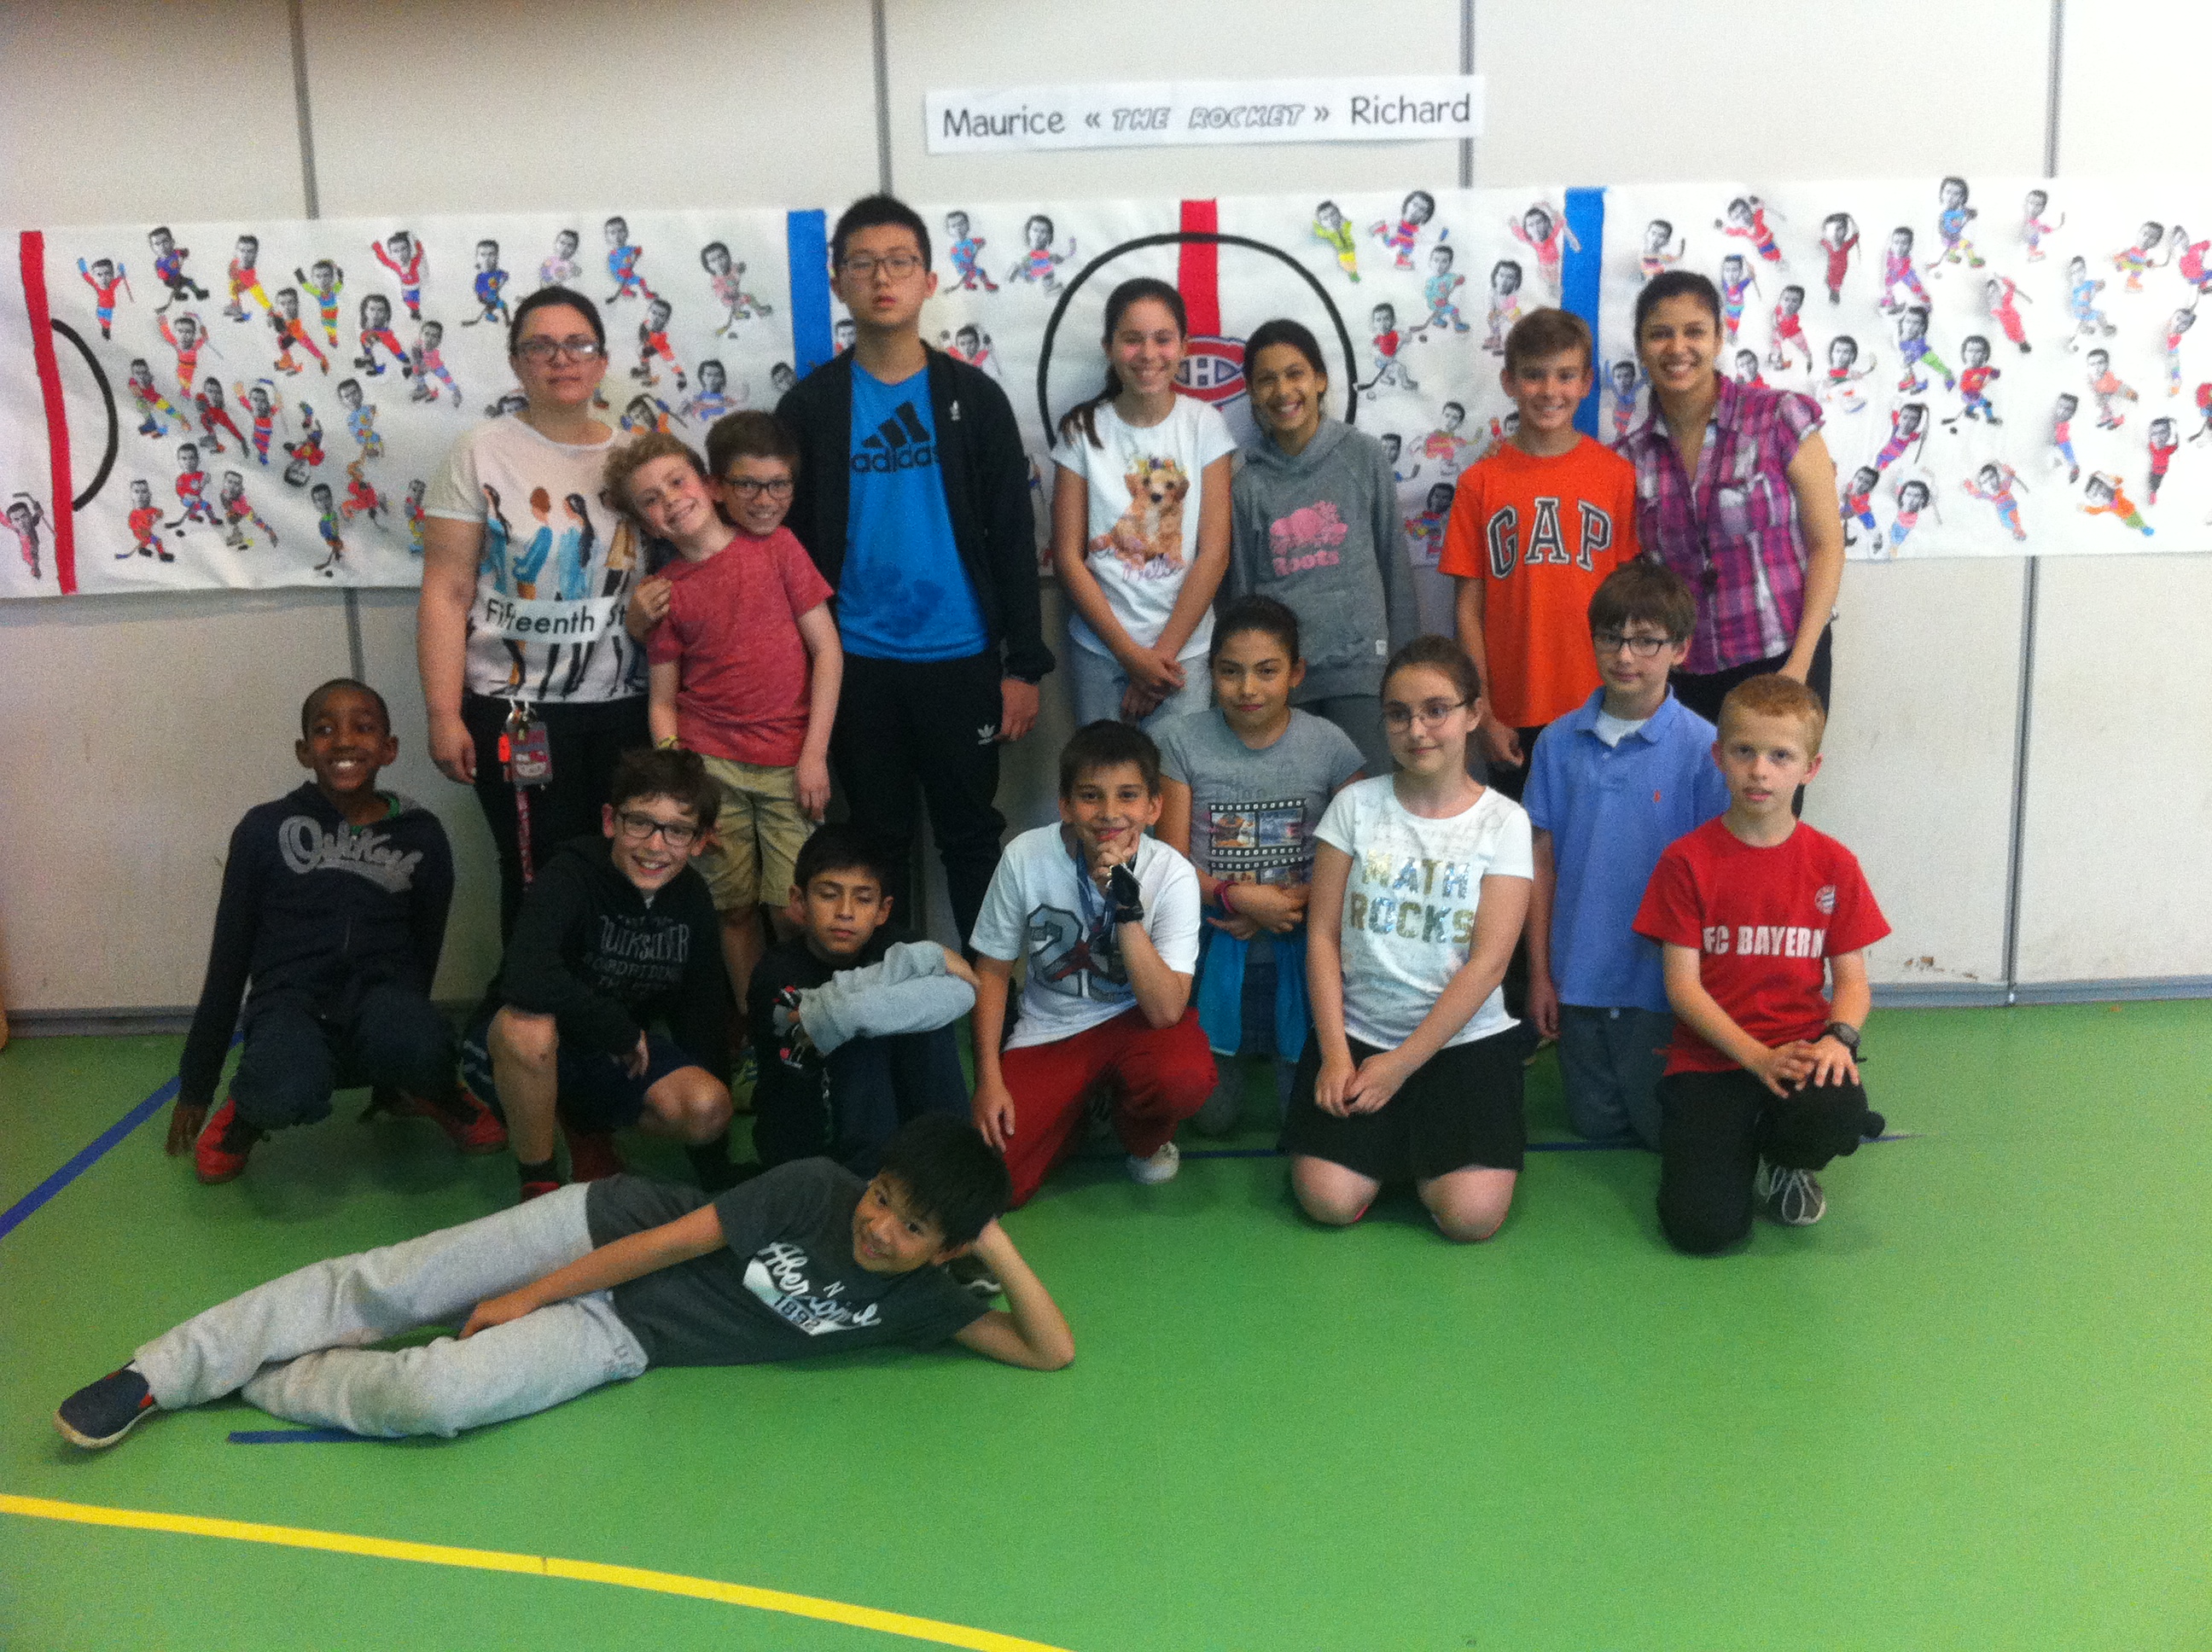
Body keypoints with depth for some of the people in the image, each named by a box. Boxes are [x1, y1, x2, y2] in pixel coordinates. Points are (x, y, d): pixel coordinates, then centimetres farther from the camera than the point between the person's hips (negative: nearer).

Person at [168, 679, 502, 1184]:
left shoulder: (422, 836, 5)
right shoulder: (265, 829, 3)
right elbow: (229, 957, 9)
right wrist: (196, 1085, 13)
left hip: (380, 995, 1)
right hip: (291, 1004, -1)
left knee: (419, 1050, -36)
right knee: (287, 1097, -36)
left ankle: (432, 1094, 3)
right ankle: (247, 1111, 3)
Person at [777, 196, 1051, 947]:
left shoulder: (974, 397, 2)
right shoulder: (808, 406, 3)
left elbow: (1012, 536, 1)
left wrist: (1024, 664, -3)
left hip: (962, 658, 0)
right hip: (856, 664, 1)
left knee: (972, 834, 8)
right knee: (877, 840, 11)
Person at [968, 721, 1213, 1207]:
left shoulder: (1171, 874, -17)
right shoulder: (1026, 857, -15)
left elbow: (1165, 1011, -24)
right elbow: (992, 971, -2)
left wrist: (1127, 907, -32)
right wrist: (988, 1079, -8)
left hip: (1136, 1020, -1)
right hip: (1048, 1030, 1)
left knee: (1185, 1079, -36)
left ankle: (1143, 1138, 3)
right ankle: (1072, 1110, 17)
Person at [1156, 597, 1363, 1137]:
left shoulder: (1328, 744, -5)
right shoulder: (1183, 741, -5)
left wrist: (1295, 901, -20)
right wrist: (1238, 897, -22)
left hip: (1299, 951, 0)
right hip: (1216, 949, 0)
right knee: (1211, 1117, 3)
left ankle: (1280, 1047, 31)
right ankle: (1233, 1050, 35)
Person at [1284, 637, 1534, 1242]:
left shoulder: (1503, 822, -3)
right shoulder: (1355, 805, 1)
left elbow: (1487, 962, -9)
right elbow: (1322, 935, -1)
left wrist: (1401, 1064, -14)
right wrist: (1335, 1051, -12)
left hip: (1465, 1036, -1)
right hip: (1357, 1031, 1)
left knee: (1471, 1213, -19)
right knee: (1328, 1199, -17)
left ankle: (1428, 1140, 13)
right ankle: (1389, 1143, 15)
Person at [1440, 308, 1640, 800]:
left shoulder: (1619, 475, 1)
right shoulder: (1481, 483, 1)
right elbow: (1469, 608, 1)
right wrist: (1483, 718, -2)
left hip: (1598, 712, 0)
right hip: (1514, 720, 0)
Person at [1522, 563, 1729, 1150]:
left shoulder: (1703, 748, -11)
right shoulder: (1559, 742, -1)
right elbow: (1543, 864, 3)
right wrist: (1539, 974, 3)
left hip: (1661, 982, -3)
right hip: (1580, 979, 3)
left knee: (1664, 1128, 9)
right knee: (1593, 1124, 14)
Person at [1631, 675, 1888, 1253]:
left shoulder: (1832, 863, 4)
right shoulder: (1687, 860, -2)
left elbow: (1852, 979, 5)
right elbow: (1682, 983, -6)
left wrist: (1839, 1037, -18)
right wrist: (1758, 1057, -18)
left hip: (1800, 1050, 2)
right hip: (1710, 1059, -2)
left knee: (1838, 1112, -36)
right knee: (1703, 1226, -21)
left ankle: (1785, 1163, 4)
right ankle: (1738, 1144, 17)